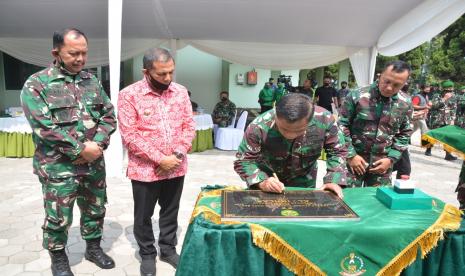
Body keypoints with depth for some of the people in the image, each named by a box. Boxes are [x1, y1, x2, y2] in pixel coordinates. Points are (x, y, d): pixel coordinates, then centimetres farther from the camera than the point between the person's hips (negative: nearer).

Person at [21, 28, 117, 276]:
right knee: (58, 218, 11)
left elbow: (109, 115, 6)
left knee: (95, 211, 18)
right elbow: (43, 127, -17)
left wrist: (98, 145, -10)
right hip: (58, 168, -4)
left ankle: (93, 248, 40)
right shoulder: (36, 84, -8)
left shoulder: (92, 81, 6)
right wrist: (81, 149, -17)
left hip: (94, 164, 5)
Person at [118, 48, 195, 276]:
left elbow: (189, 125, 4)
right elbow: (130, 135, -15)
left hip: (176, 168, 4)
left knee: (170, 211, 18)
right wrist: (160, 159, -18)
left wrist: (179, 153, -11)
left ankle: (168, 249, 38)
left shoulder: (181, 92, 1)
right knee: (143, 216, 13)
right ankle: (147, 254, 35)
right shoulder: (129, 95, -12)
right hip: (145, 169, -3)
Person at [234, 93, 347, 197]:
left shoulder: (324, 120, -29)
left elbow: (337, 151, -12)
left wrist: (333, 180, -25)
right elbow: (243, 161, -25)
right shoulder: (259, 127, -34)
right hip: (266, 175, -1)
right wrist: (261, 182, -41)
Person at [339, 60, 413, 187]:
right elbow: (342, 126, -6)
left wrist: (391, 159, -1)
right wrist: (350, 155, -10)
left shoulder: (405, 104, 0)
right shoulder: (357, 96, -11)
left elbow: (404, 134, 10)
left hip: (382, 163, 3)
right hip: (353, 160, -3)